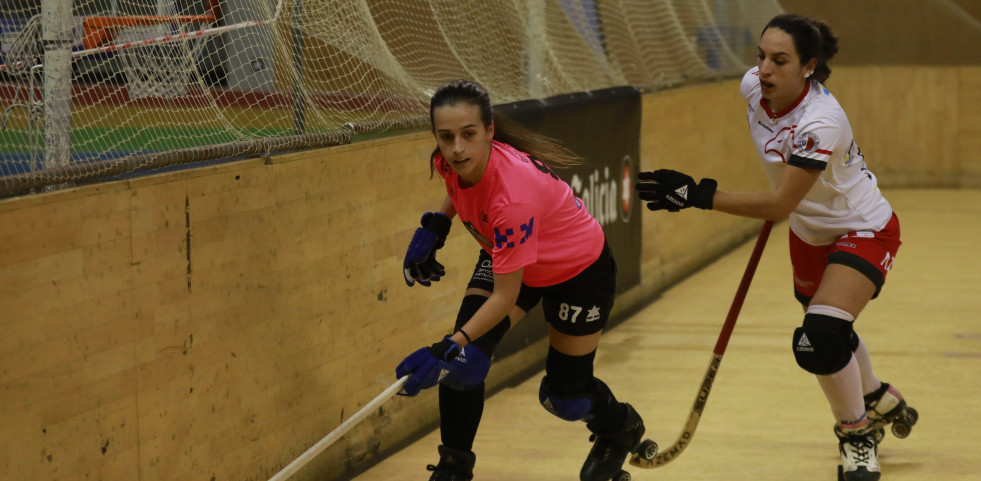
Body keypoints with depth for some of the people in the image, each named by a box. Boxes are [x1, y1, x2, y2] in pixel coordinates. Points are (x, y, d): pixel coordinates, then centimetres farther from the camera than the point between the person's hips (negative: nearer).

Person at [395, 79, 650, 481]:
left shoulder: (514, 194, -43)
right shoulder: (450, 162, -23)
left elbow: (506, 296, -36)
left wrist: (453, 344, -43)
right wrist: (435, 225, -5)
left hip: (579, 269, -6)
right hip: (505, 256, 6)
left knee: (562, 395, 7)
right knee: (463, 358, -15)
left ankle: (620, 427, 41)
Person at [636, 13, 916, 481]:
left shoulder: (820, 122, -37)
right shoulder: (753, 86, -17)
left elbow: (779, 204, -38)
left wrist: (699, 195, -42)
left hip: (863, 231, -8)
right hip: (810, 229, 8)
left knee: (819, 340, -25)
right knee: (826, 332, 25)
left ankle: (858, 435, 1)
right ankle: (881, 403, 55)